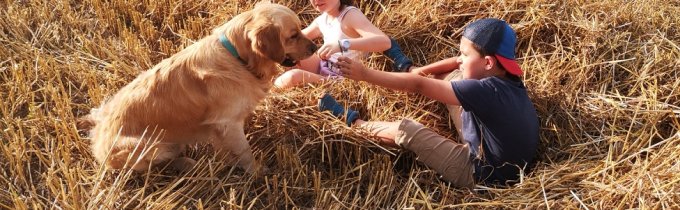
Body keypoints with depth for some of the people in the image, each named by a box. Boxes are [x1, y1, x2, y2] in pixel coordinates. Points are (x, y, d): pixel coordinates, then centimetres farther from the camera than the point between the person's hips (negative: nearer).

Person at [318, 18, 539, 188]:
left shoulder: (486, 90, -31)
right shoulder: (505, 78, -6)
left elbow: (419, 86, -28)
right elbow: (459, 65, 13)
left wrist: (365, 74, -22)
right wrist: (422, 70, 4)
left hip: (481, 175, -8)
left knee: (405, 130, -6)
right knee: (454, 77, 7)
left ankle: (351, 121, 22)